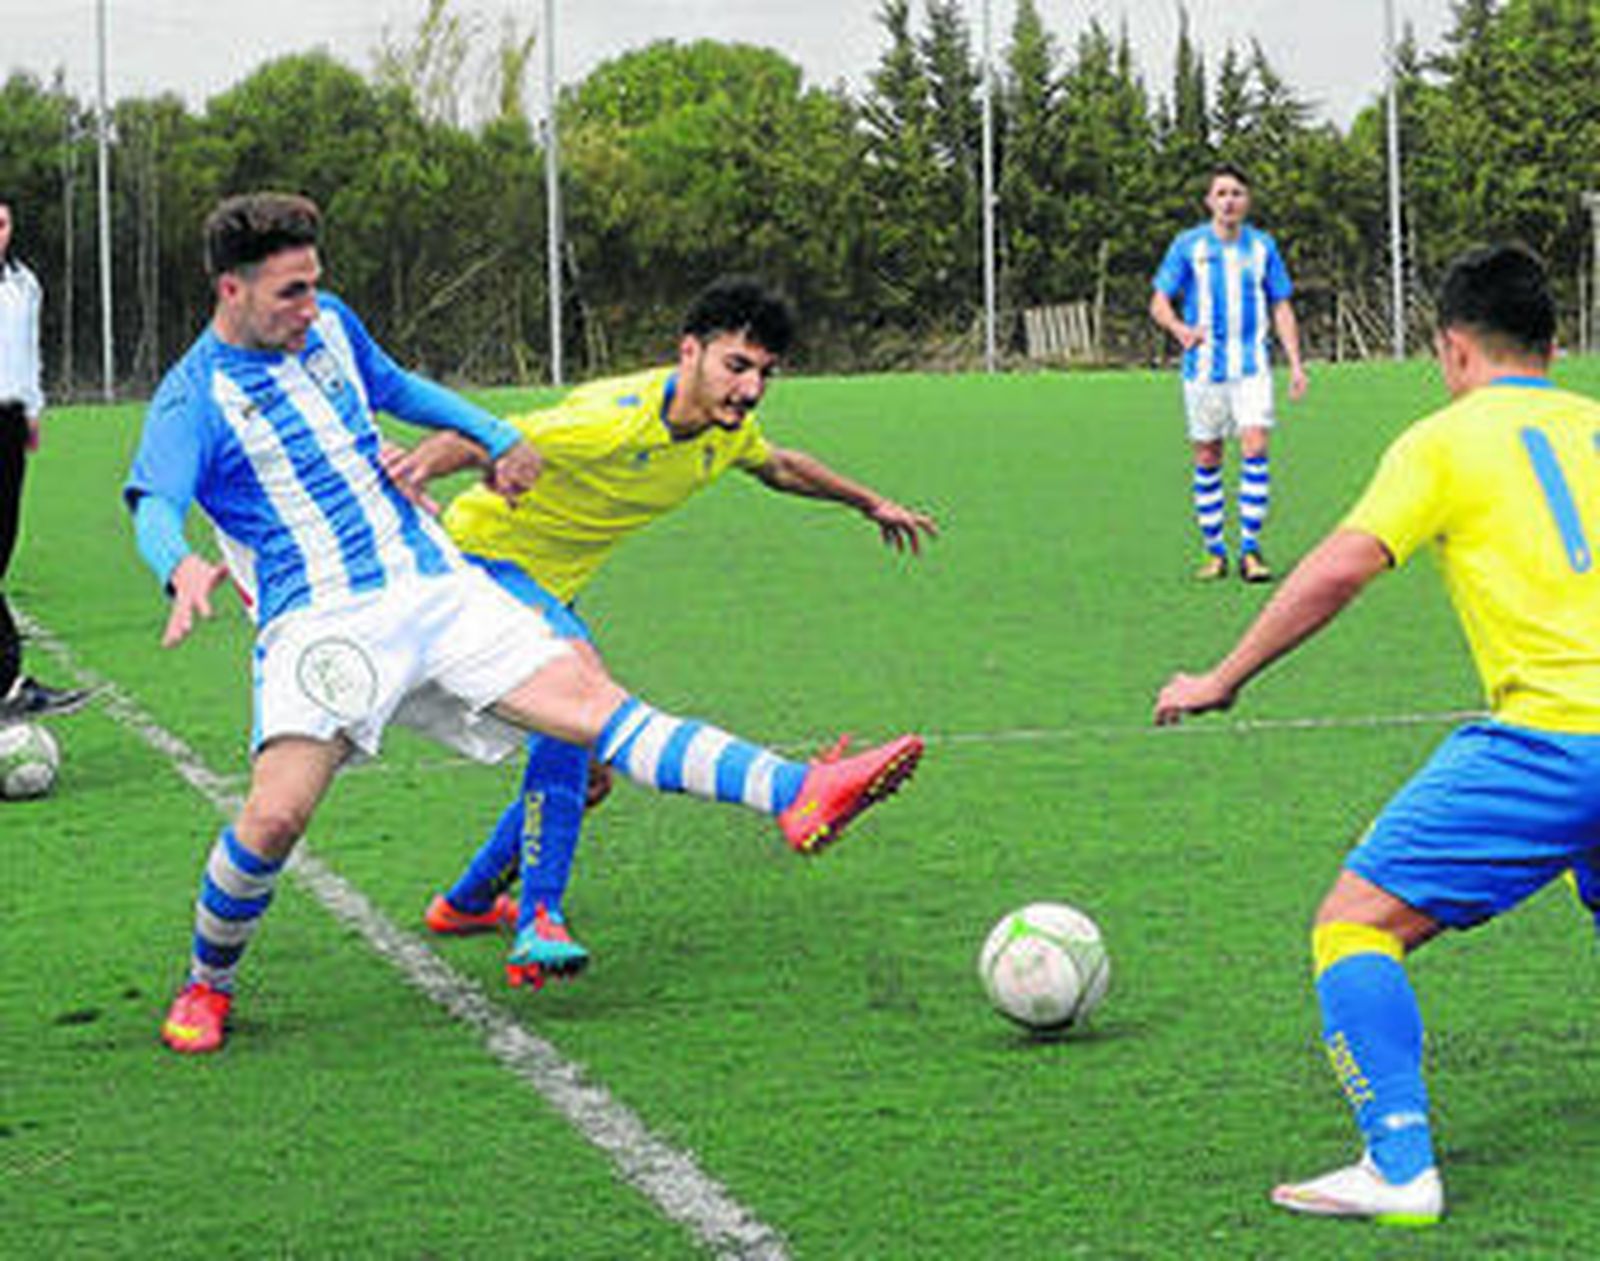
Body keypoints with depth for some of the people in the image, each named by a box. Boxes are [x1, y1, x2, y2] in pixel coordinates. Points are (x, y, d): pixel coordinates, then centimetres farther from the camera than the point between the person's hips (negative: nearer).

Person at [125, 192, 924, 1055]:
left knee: (590, 697, -11)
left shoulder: (329, 326, 12)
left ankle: (795, 795, -23)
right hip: (317, 622, -5)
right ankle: (206, 985, 5)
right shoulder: (191, 401, -6)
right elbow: (155, 511, -23)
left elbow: (395, 387, 33)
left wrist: (497, 436, 26)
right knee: (274, 818, -22)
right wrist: (182, 571, -45)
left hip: (433, 587, 5)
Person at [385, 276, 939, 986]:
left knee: (583, 776, 9)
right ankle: (539, 922, -36)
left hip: (549, 590, 9)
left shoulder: (726, 429, -5)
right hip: (483, 556, -9)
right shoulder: (615, 421, -31)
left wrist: (869, 503, 31)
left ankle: (466, 903, 34)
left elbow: (779, 467, 19)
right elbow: (479, 439, -34)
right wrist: (420, 467, -55)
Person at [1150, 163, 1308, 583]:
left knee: (1255, 448, -13)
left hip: (1251, 367, 1)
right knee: (1207, 459, 3)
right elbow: (1159, 301, 3)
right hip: (1203, 369, -1)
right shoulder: (1188, 245, 2)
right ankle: (1214, 552, 13)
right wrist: (1179, 327, -19)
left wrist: (1295, 363, 5)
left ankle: (1250, 549, -9)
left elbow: (1281, 308, 13)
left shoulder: (1262, 246, 7)